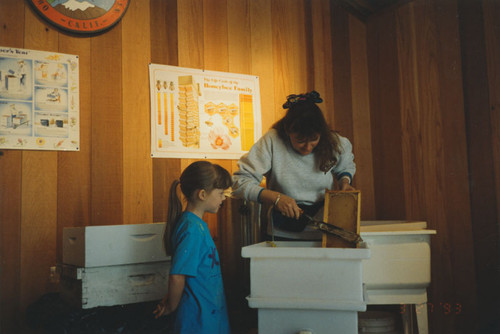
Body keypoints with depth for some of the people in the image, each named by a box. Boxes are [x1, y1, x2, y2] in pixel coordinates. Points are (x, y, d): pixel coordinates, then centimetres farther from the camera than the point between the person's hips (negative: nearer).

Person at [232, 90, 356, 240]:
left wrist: (345, 181, 2)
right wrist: (275, 198, -24)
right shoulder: (271, 142, -13)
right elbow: (239, 182, -12)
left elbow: (347, 166, 24)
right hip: (284, 235, -1)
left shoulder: (336, 144, -1)